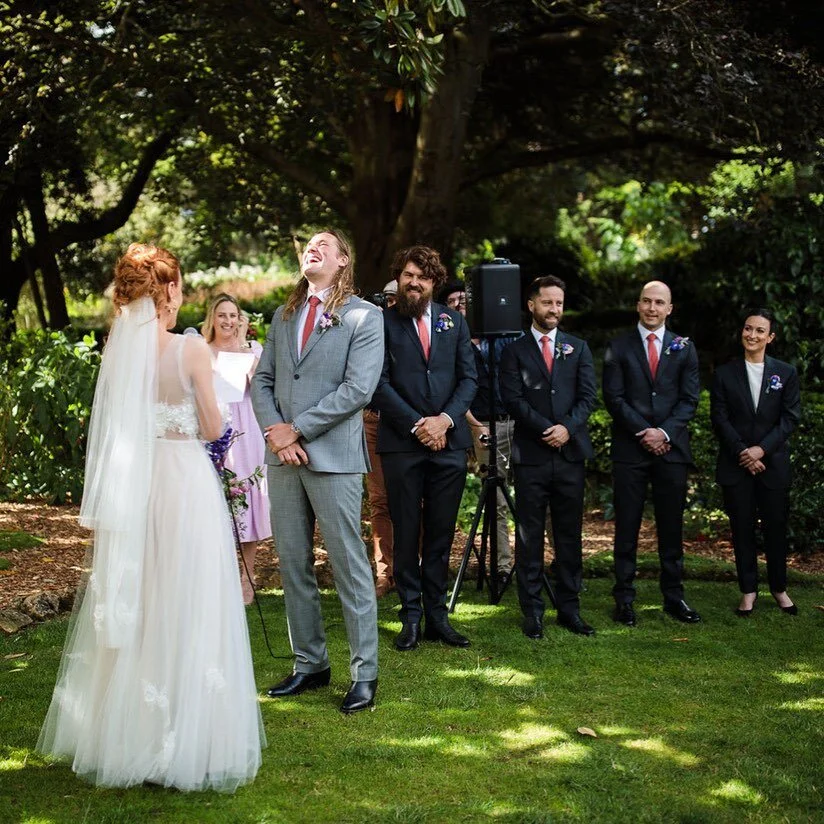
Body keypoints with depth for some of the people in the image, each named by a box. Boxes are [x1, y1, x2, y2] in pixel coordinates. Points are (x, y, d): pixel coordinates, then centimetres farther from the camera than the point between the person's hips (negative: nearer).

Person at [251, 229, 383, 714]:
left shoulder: (364, 317, -2)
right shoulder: (284, 316, 17)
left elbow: (359, 388, -12)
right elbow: (262, 380, 13)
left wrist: (298, 429, -13)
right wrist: (275, 433, -5)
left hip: (332, 456, -6)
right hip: (283, 456, 6)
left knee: (350, 566, -2)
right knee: (294, 566, 9)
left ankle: (365, 673, 4)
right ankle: (310, 664, 20)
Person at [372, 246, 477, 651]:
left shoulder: (453, 321, 12)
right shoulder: (382, 322, 1)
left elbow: (469, 377, 8)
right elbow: (380, 384, -5)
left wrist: (445, 418, -8)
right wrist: (417, 424, -12)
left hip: (449, 441, 3)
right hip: (401, 443, -3)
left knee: (441, 534, 6)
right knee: (407, 534, 2)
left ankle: (437, 616, 12)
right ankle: (411, 617, 9)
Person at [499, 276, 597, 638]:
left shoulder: (578, 348, 14)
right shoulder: (514, 351, 7)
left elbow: (588, 395, 5)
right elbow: (513, 398, -4)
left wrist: (567, 428, -11)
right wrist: (548, 429, -13)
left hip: (570, 454, 2)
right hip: (531, 455, -2)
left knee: (569, 536, 5)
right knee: (529, 536, -1)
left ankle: (569, 608, 11)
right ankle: (532, 611, 4)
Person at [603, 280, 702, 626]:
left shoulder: (683, 348, 10)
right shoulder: (618, 347, 5)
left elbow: (689, 399, 4)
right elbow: (614, 398, -2)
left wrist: (664, 432, -10)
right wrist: (644, 432, -11)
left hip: (671, 448, 2)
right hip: (630, 449, -2)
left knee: (671, 527, 6)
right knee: (626, 528, 1)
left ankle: (674, 597, 13)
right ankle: (624, 600, 6)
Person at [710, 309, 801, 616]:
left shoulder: (786, 373, 4)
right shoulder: (725, 374, 4)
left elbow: (790, 418, -2)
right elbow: (719, 418, -1)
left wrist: (762, 449, -13)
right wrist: (742, 453, -12)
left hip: (773, 462, 0)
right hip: (736, 464, 0)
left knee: (775, 527, 5)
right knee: (742, 528, 4)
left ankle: (779, 587, 20)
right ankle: (748, 590, 13)